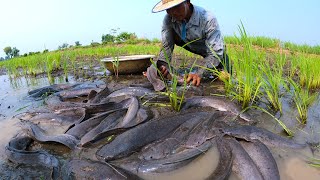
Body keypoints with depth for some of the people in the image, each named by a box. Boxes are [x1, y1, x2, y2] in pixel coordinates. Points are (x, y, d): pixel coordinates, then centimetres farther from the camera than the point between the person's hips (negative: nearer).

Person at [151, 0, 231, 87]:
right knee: (170, 34, -18)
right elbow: (166, 45, -22)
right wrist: (163, 65, -43)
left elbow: (216, 53, -37)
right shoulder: (168, 19, -25)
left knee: (224, 79, -13)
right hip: (192, 46, 3)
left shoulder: (208, 19, -37)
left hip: (216, 50, -2)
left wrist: (199, 74, -50)